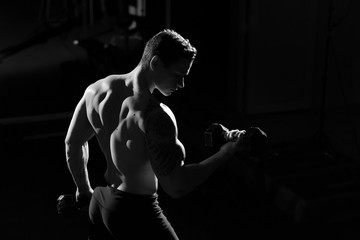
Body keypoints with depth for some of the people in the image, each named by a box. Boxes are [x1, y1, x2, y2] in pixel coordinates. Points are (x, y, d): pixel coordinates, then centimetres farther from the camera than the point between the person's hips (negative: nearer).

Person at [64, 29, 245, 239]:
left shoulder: (98, 90, -2)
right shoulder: (155, 116, -26)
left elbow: (73, 142, 11)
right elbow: (177, 188, -26)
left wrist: (84, 190, 24)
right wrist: (226, 153, -19)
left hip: (100, 204, 8)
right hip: (136, 213, -8)